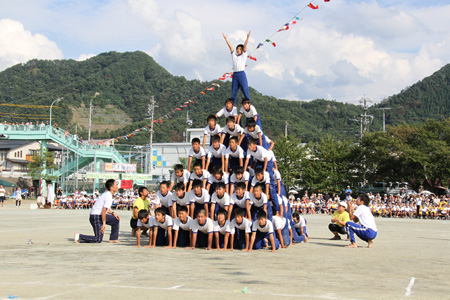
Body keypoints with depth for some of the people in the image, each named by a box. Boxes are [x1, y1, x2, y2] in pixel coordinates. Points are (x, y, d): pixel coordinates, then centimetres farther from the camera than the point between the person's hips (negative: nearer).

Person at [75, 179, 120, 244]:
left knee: (116, 220, 16)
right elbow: (104, 211, -24)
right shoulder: (109, 197, -19)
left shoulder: (107, 194, 11)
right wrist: (104, 224, -19)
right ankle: (79, 237, -8)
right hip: (96, 217, -10)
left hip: (99, 215, 10)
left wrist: (113, 213, 11)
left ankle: (113, 239, 19)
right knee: (98, 240, -8)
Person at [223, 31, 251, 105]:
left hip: (242, 74, -4)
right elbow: (230, 46, 13)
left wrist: (248, 37, -11)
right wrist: (226, 38, 10)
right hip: (234, 75, 4)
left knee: (246, 92, -5)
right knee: (233, 93, 6)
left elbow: (245, 46, -4)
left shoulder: (243, 55, 6)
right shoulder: (234, 55, 16)